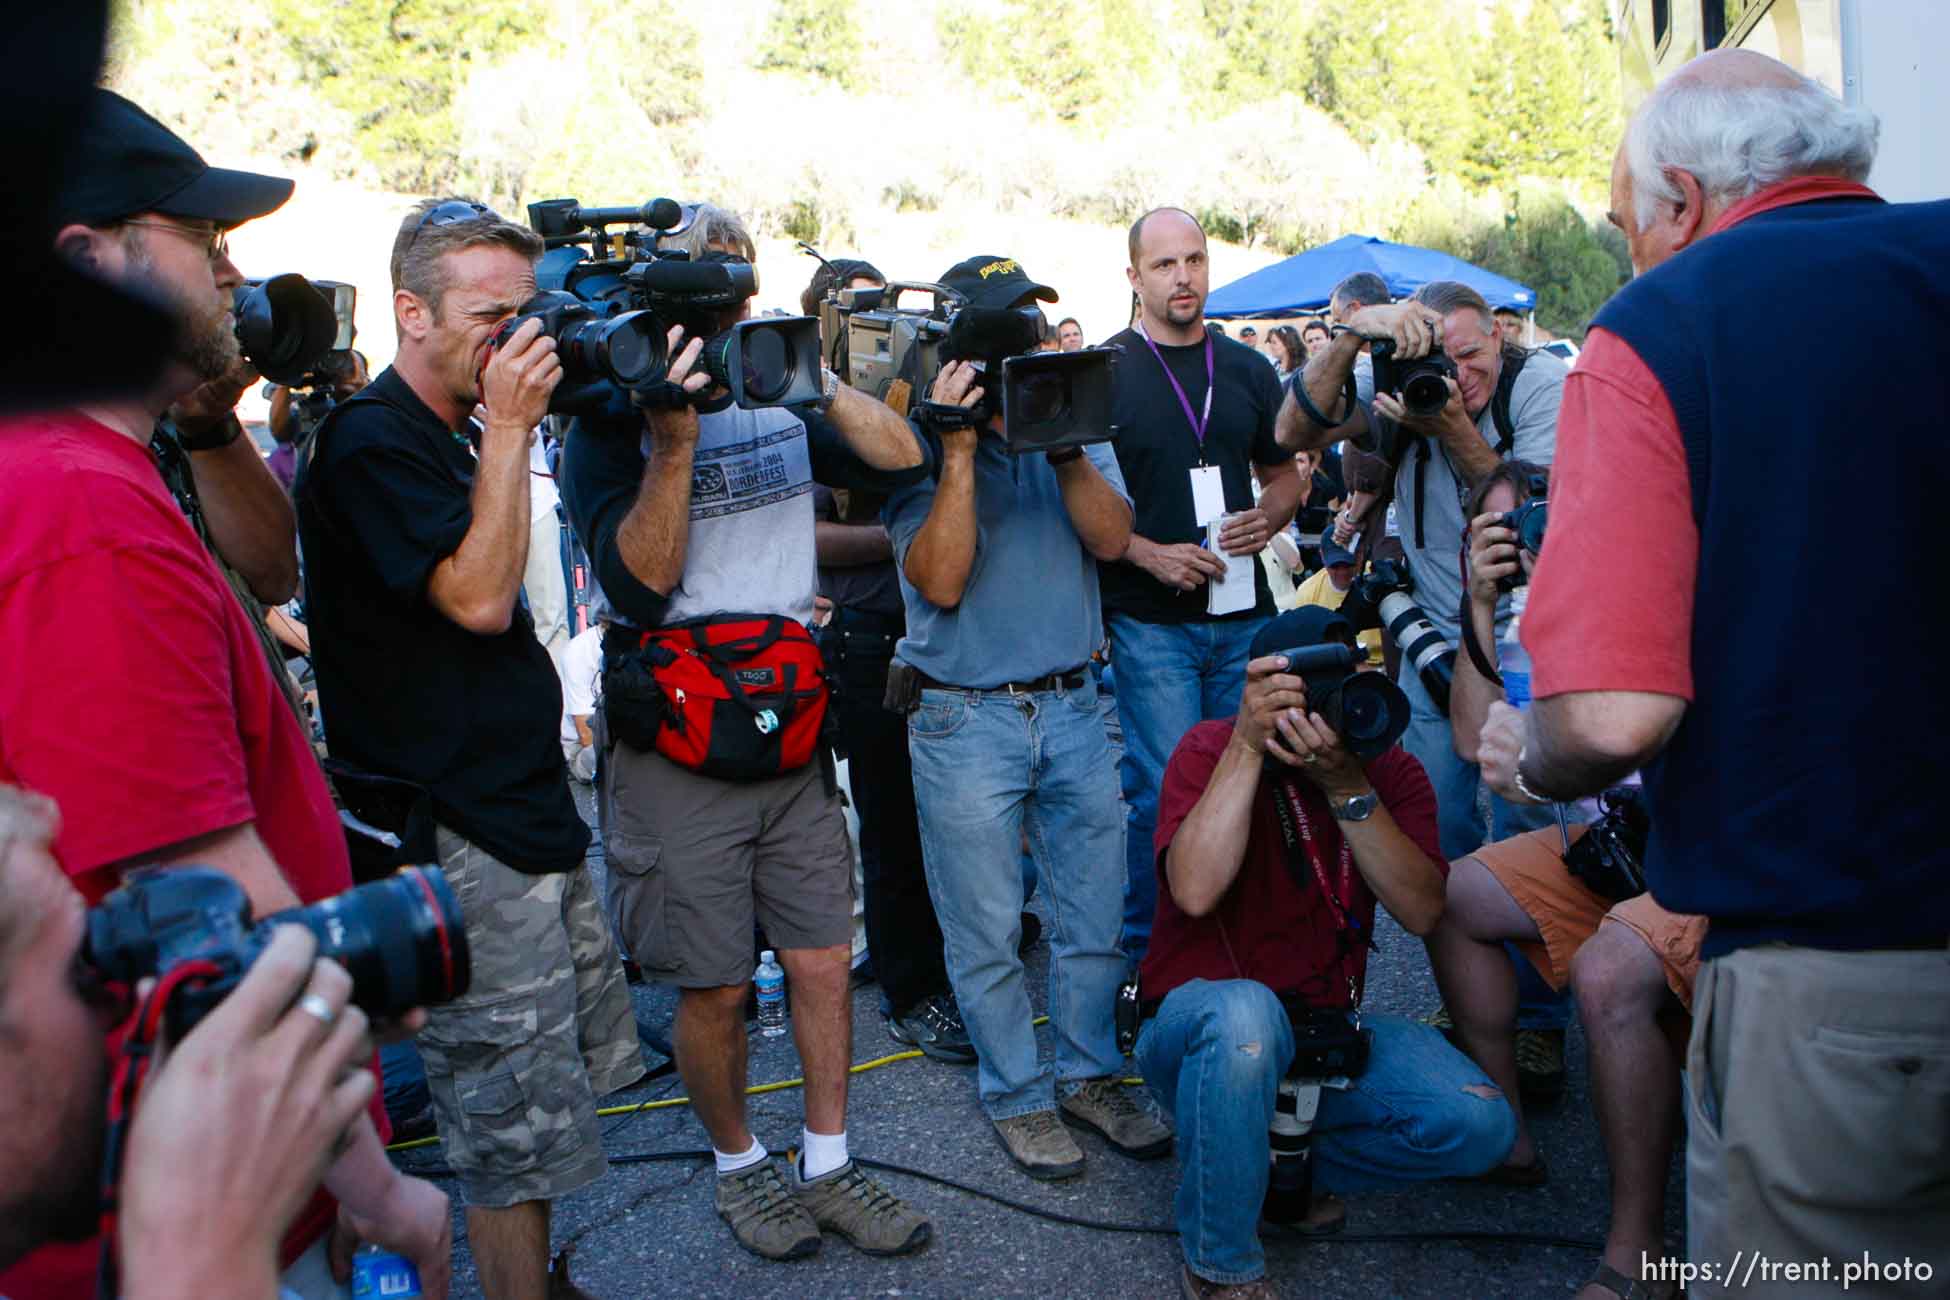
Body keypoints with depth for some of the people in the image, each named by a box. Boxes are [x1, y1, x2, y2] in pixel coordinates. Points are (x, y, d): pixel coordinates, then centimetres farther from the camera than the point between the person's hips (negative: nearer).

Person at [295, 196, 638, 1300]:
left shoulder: (449, 438, 15)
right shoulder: (369, 442, -14)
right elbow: (477, 596, -22)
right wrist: (509, 428, -20)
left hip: (530, 808, 10)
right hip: (461, 842, -10)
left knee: (574, 1074, 20)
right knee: (513, 1126, 0)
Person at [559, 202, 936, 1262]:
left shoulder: (782, 411, 10)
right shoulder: (609, 431, -5)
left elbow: (900, 457, 0)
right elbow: (638, 585, -17)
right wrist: (674, 439, -24)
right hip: (677, 754, -4)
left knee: (824, 962, 9)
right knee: (715, 988, 6)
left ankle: (826, 1169, 26)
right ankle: (738, 1166, 29)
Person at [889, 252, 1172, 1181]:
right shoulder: (924, 445, -6)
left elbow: (1111, 539, -7)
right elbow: (940, 580, -18)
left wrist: (1063, 443, -17)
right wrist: (961, 450, -22)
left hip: (1072, 708, 4)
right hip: (965, 720, -4)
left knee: (1092, 914, 11)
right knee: (988, 931, 5)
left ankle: (1089, 1076, 30)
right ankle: (1017, 1095, 23)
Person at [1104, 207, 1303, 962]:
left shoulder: (1247, 371, 12)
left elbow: (1284, 474, 20)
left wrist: (1267, 518, -3)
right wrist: (1149, 554, -16)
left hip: (1244, 614, 5)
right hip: (1148, 620, -4)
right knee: (1166, 794, -6)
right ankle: (1147, 957, 11)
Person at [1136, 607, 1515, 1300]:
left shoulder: (1391, 770, -1)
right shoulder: (1211, 748, -12)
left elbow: (1422, 912, -15)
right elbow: (1195, 892, -28)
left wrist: (1347, 786, -25)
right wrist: (1248, 745, -28)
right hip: (1196, 1025, -4)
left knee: (1478, 1124, -18)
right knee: (1245, 1011, -40)